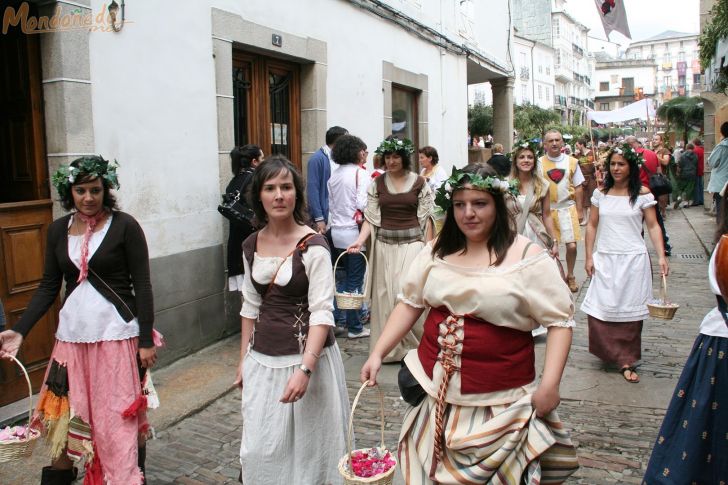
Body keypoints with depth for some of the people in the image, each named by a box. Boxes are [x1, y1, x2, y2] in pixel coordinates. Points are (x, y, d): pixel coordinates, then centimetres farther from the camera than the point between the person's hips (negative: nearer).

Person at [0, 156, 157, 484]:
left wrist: (146, 340, -8)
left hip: (116, 334, -4)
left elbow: (142, 286, -7)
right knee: (62, 414, 12)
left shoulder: (124, 226, -7)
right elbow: (48, 287, 10)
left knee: (120, 418, 2)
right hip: (72, 334, 4)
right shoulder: (58, 229, 7)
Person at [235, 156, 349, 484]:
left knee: (307, 444, 9)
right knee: (260, 449, 11)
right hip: (262, 360, 5)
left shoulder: (313, 246, -13)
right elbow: (250, 306, 13)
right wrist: (244, 360, 14)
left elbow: (322, 312, -18)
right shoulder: (251, 246, 4)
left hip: (306, 356, -5)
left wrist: (304, 368, -27)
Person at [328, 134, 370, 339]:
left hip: (337, 231, 7)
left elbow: (330, 205, 11)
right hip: (354, 232, -7)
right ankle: (354, 327, 9)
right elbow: (363, 204, -20)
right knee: (355, 281, 1)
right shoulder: (360, 173, -11)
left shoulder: (334, 175, 10)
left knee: (347, 276, 20)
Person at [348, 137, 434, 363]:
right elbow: (371, 217, 3)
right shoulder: (377, 183, 6)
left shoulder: (419, 182, 1)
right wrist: (360, 240, -13)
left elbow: (426, 218, 2)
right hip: (385, 244, 3)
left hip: (411, 243, -2)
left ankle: (412, 343, 10)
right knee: (384, 295, 4)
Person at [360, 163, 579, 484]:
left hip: (500, 401, -4)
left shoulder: (527, 257, -9)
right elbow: (410, 304, 10)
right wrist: (377, 354, 3)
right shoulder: (437, 251, 5)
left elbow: (560, 320, -7)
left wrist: (549, 384, -14)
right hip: (434, 390, 4)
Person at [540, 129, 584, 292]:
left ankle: (570, 276, 19)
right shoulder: (539, 163, -1)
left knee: (572, 246, -4)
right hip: (547, 210, 0)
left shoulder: (571, 162, 3)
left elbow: (577, 187, 7)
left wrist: (579, 210, 5)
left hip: (567, 208, 0)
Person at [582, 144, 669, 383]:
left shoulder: (642, 194, -1)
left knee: (629, 311, 2)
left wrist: (661, 256, -11)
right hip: (605, 259, 2)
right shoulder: (601, 193, 5)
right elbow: (592, 225, 8)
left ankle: (627, 362, 13)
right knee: (599, 308, -2)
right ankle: (613, 353, 18)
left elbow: (653, 226, -1)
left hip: (633, 259, -2)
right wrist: (589, 256, 2)